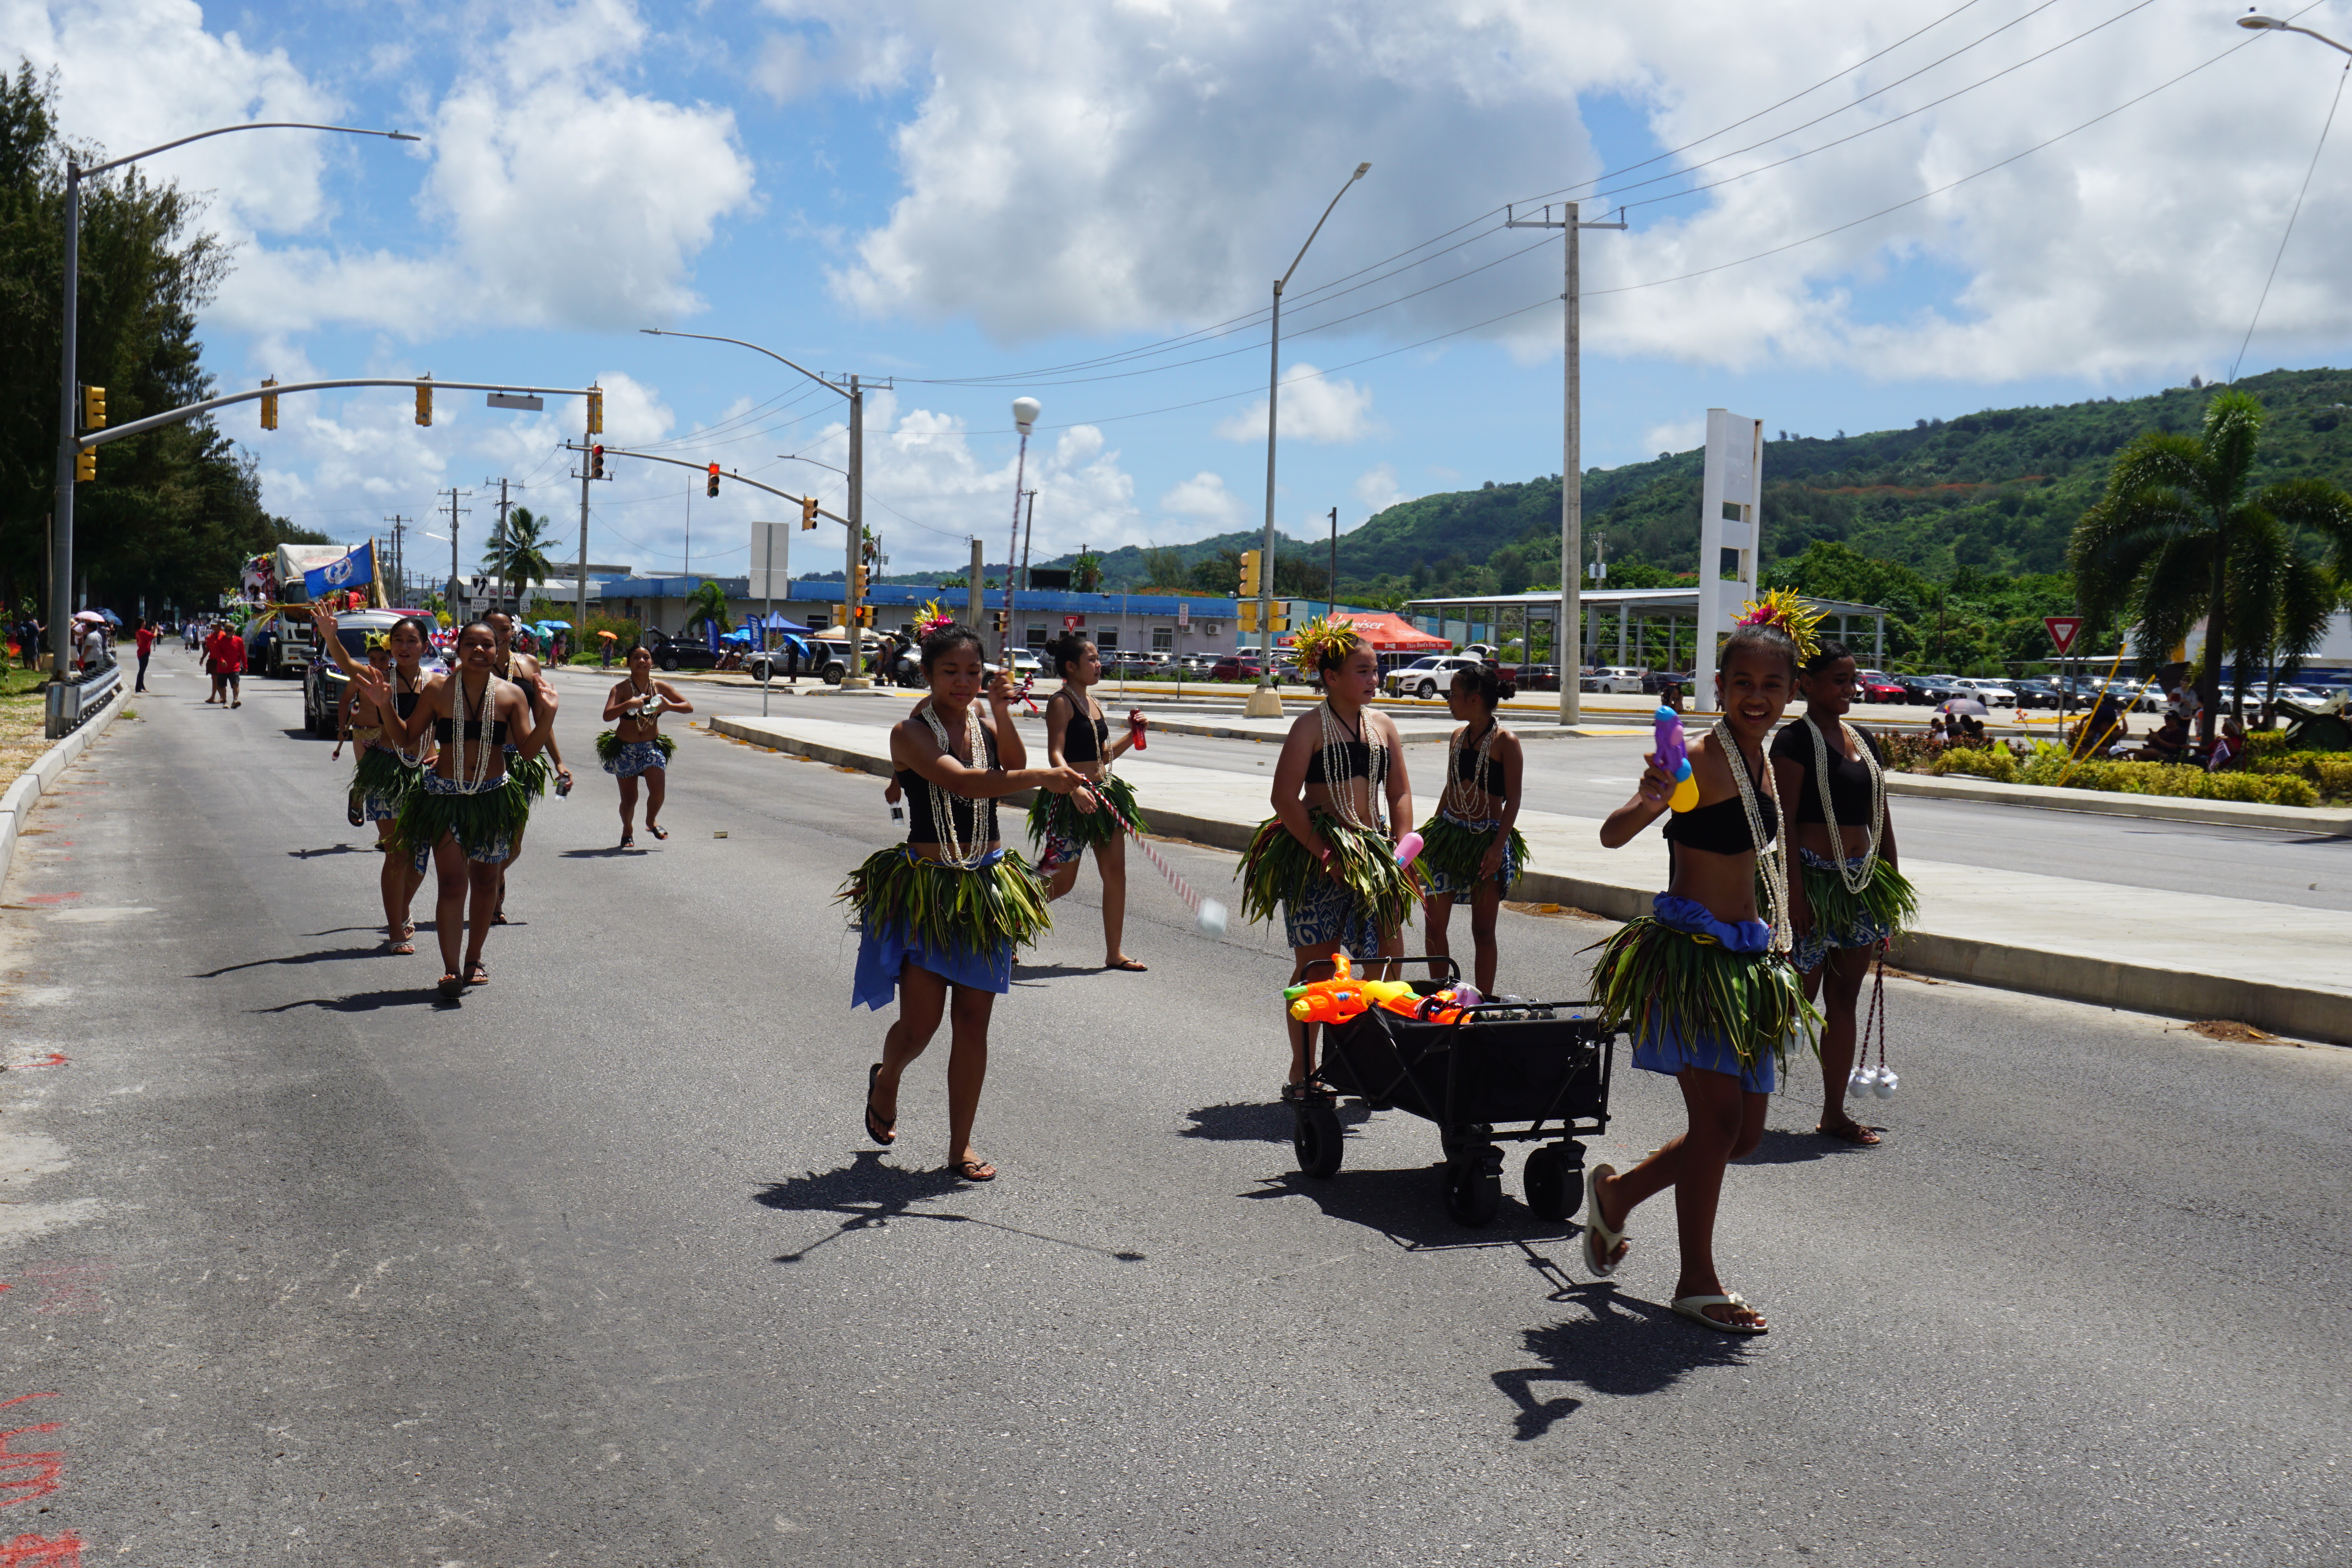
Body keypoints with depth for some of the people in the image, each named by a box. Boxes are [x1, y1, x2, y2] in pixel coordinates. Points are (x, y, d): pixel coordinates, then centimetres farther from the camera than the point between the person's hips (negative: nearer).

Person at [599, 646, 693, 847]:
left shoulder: (661, 687, 0)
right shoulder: (622, 689, -10)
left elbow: (689, 707, 2)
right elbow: (607, 716, -24)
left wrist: (669, 706, -17)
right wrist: (629, 704, -37)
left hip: (652, 747, 2)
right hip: (625, 749, -2)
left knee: (658, 790, -15)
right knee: (629, 798, 3)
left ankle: (651, 822, 17)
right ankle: (628, 831, 32)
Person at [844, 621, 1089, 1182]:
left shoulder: (986, 722, 7)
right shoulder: (911, 732, -11)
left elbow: (1014, 773, -9)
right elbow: (961, 782, -28)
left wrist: (1002, 715, -16)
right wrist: (1042, 777, -39)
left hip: (987, 886, 4)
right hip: (924, 888, -4)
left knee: (973, 1020, 5)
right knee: (920, 1024, -2)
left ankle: (961, 1145, 15)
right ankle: (886, 1080, 34)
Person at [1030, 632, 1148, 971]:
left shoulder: (1091, 702, 14)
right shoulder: (1061, 703, -11)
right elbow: (1055, 755, -21)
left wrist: (1132, 734, 8)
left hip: (1104, 792, 8)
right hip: (1071, 800, -8)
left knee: (1116, 873, 3)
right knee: (1061, 882, -2)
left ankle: (1114, 953, 10)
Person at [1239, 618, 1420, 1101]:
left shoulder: (1383, 727, 11)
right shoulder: (1311, 726, -6)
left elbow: (1400, 793, 14)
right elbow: (1285, 799, -12)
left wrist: (1400, 849, -1)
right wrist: (1323, 854, -16)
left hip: (1373, 853, 6)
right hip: (1316, 853, -5)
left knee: (1389, 957, 0)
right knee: (1314, 964, 0)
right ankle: (1301, 1075, 10)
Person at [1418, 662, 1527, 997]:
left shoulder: (1505, 742, -9)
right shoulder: (1457, 738, 9)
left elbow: (1513, 799, -9)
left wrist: (1498, 846, -17)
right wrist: (1431, 831, 16)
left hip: (1487, 839, -5)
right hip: (1448, 834, 6)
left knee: (1483, 930, 2)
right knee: (1435, 924, 2)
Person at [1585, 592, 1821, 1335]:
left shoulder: (1762, 760, 10)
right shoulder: (1699, 759, -15)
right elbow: (1612, 835, -28)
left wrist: (1774, 951, 25)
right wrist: (1647, 802, -49)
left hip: (1745, 958, 9)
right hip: (1688, 953, -9)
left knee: (1745, 1128, 12)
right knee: (1718, 1116, -6)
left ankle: (1616, 1193, 32)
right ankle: (1697, 1283, 9)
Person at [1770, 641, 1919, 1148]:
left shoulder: (1865, 742, 14)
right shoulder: (1795, 740, -8)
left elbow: (1881, 820, 17)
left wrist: (1893, 885, 13)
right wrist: (1794, 890, -20)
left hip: (1861, 883, 7)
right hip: (1814, 877, -7)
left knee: (1845, 999, 9)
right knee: (1799, 996, -3)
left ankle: (1834, 1112, 15)